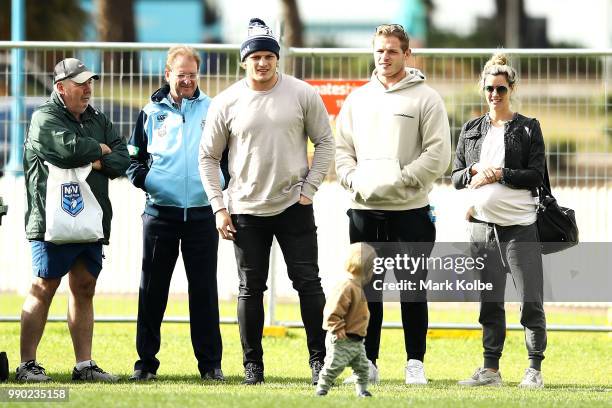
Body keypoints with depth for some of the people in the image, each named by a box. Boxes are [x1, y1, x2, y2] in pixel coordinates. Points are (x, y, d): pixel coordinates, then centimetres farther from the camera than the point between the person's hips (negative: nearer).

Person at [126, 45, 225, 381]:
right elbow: (133, 156, 11)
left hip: (202, 212, 0)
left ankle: (210, 363, 6)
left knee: (204, 290, 2)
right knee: (152, 289, 2)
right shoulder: (151, 112, 8)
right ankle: (146, 362, 8)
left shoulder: (212, 110, 7)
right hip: (160, 212, 0)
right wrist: (142, 177, -9)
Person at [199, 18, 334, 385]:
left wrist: (309, 190, -4)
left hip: (294, 206, 0)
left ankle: (318, 357, 6)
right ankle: (253, 364, 11)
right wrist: (219, 207, -1)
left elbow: (325, 143, 4)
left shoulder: (302, 94, -2)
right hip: (246, 210, 0)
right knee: (251, 288, 3)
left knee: (308, 282, -2)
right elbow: (208, 157, 6)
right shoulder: (227, 103, -1)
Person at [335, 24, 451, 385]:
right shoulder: (358, 99, 13)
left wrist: (400, 179, -16)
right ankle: (367, 362, 11)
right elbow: (342, 148, 13)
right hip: (364, 208, 4)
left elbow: (438, 154, -8)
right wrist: (354, 179, -6)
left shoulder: (425, 98, -1)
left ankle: (416, 362, 6)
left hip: (409, 209, -4)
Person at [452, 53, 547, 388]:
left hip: (520, 226, -4)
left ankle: (535, 370, 0)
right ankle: (491, 369, 11)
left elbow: (536, 175, -6)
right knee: (489, 302, 7)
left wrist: (498, 174, -13)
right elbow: (456, 177, 12)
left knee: (531, 301, -6)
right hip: (483, 224, 4)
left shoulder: (528, 128, 2)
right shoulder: (471, 129, 14)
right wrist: (475, 170, -8)